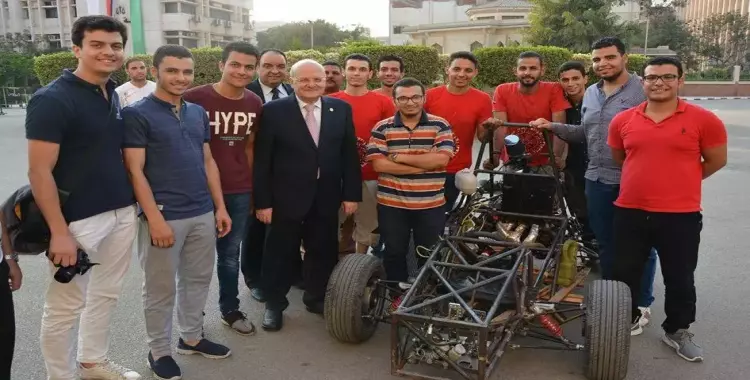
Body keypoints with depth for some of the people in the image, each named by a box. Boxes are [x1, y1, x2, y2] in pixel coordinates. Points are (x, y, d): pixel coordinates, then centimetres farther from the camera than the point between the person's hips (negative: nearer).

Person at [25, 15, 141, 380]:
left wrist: (133, 204, 12)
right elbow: (39, 171, -16)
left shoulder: (113, 96, 9)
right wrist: (59, 232, -18)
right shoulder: (52, 99, -13)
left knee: (106, 295, 19)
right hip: (79, 220, -7)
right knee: (65, 306, 6)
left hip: (121, 213, 7)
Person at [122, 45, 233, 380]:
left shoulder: (198, 113, 11)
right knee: (161, 289, 7)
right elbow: (135, 171, -12)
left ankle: (191, 337, 33)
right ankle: (159, 351, 24)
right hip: (163, 216, -6)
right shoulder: (136, 114, -7)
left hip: (203, 214, 6)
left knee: (198, 279, 16)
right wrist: (155, 219, -17)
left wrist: (220, 206, 9)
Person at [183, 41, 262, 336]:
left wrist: (252, 188, 14)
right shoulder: (195, 98, -14)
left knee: (230, 255, 17)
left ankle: (230, 310, 33)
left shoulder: (255, 104, 2)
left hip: (239, 192, 4)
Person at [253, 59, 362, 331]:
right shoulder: (274, 111, -7)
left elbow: (349, 155, 4)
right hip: (286, 198, -3)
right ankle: (274, 304, 29)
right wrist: (263, 201, -10)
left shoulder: (341, 109, 3)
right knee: (281, 254, 10)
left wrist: (351, 194, 0)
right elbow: (262, 161, -7)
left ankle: (317, 298, 35)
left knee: (323, 252, 14)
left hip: (327, 198, 3)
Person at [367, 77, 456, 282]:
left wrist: (400, 157, -13)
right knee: (394, 254, 13)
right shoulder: (382, 128, -1)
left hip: (431, 205, 0)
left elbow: (441, 159, -14)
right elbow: (379, 164, -12)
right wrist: (424, 165, -15)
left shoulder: (440, 125, -1)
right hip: (391, 204, 1)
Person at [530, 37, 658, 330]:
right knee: (605, 244, 17)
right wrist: (552, 126, 6)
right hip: (597, 180, 7)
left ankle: (641, 305, 21)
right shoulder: (590, 93, 13)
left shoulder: (643, 91, -10)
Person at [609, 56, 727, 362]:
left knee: (680, 279, 11)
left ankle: (678, 331, 31)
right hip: (629, 212, 3)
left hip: (680, 216, -2)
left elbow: (716, 160, 4)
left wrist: (681, 181, 10)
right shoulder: (623, 121, 1)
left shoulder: (703, 120, -7)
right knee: (624, 274, 15)